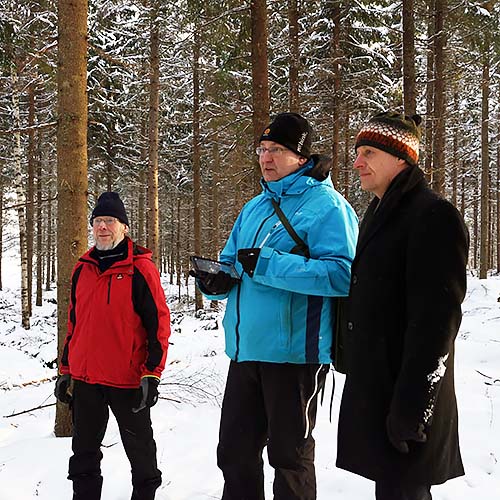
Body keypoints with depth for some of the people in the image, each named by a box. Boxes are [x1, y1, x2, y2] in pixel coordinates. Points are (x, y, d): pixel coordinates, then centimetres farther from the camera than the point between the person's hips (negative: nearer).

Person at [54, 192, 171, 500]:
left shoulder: (140, 268, -8)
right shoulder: (83, 269, 9)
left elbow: (159, 322, -10)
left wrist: (151, 374, -16)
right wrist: (65, 370, 15)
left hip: (128, 380, -5)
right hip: (86, 378, 5)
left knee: (139, 447, 10)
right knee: (85, 451, 14)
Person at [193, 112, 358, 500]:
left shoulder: (325, 204, -9)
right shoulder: (255, 207, 17)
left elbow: (343, 274, -22)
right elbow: (232, 262, 22)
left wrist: (267, 265, -23)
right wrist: (218, 280, -3)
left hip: (294, 351, -7)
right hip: (245, 348, 8)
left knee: (289, 454, 6)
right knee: (234, 451, 15)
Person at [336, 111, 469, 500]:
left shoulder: (434, 216, -15)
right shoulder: (379, 213, 15)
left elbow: (437, 318, -21)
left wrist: (411, 406, -23)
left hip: (406, 391, -9)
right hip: (372, 385, 9)